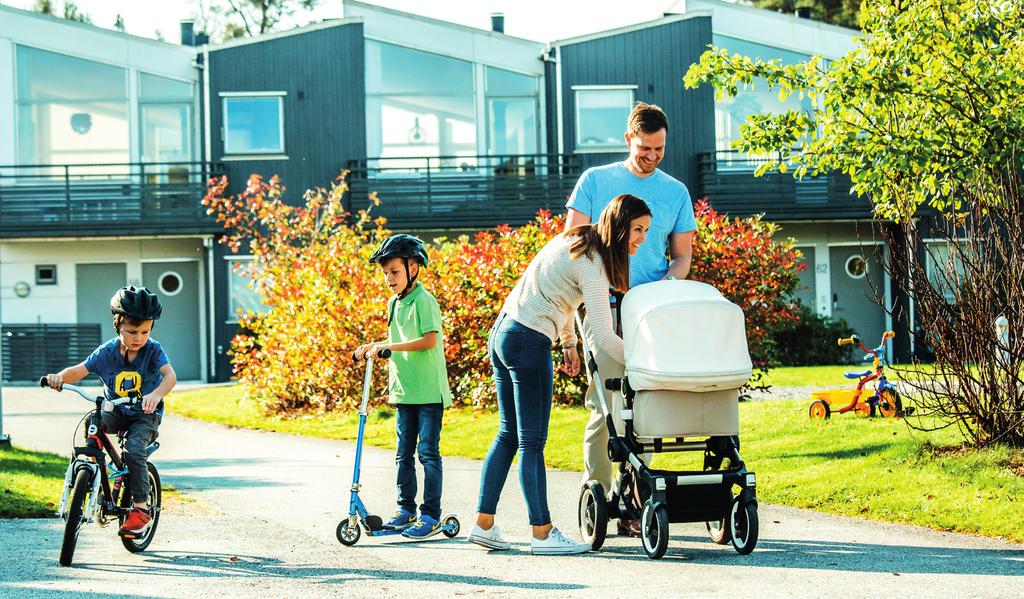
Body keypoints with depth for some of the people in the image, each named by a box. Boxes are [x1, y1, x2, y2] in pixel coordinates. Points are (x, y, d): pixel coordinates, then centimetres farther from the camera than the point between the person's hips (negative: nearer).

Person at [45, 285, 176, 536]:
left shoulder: (153, 351, -14)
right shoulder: (107, 352, -8)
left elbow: (170, 375, -30)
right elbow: (79, 370, -13)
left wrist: (156, 395, -52)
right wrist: (60, 377, -36)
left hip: (145, 415, -3)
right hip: (115, 411, 3)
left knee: (133, 450, -29)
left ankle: (141, 509, -19)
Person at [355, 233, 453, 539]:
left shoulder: (423, 301, -12)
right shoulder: (394, 304, 14)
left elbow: (429, 340, -22)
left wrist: (388, 347, -23)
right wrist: (374, 348, 5)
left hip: (429, 391, -8)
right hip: (404, 390, 8)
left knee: (428, 452, -5)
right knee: (404, 453, 11)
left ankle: (431, 515, -3)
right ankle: (406, 509, 20)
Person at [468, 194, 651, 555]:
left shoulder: (576, 240, 12)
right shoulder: (592, 264, -15)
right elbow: (604, 337, -18)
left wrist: (568, 342, 28)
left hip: (502, 332, 10)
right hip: (528, 342, -10)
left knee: (508, 434, 14)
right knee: (532, 441, -4)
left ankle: (483, 524, 14)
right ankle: (542, 533, 1)